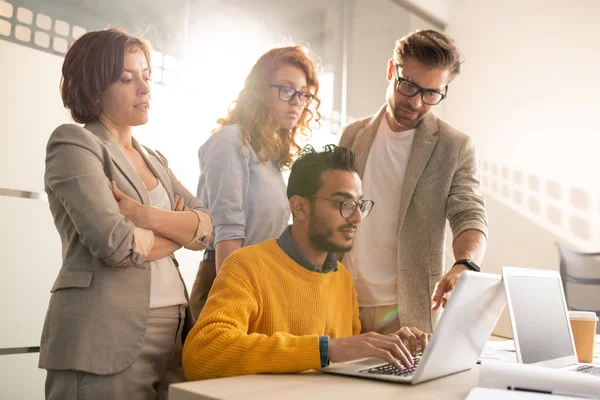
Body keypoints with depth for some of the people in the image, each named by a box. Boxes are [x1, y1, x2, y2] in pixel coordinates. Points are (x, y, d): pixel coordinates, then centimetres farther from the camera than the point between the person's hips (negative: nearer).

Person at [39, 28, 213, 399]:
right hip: (105, 340, -6)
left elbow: (207, 228, 5)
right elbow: (116, 243, -17)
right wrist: (178, 230, 1)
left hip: (173, 333, 6)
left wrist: (146, 215, -12)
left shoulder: (154, 159, 18)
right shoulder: (72, 142, -3)